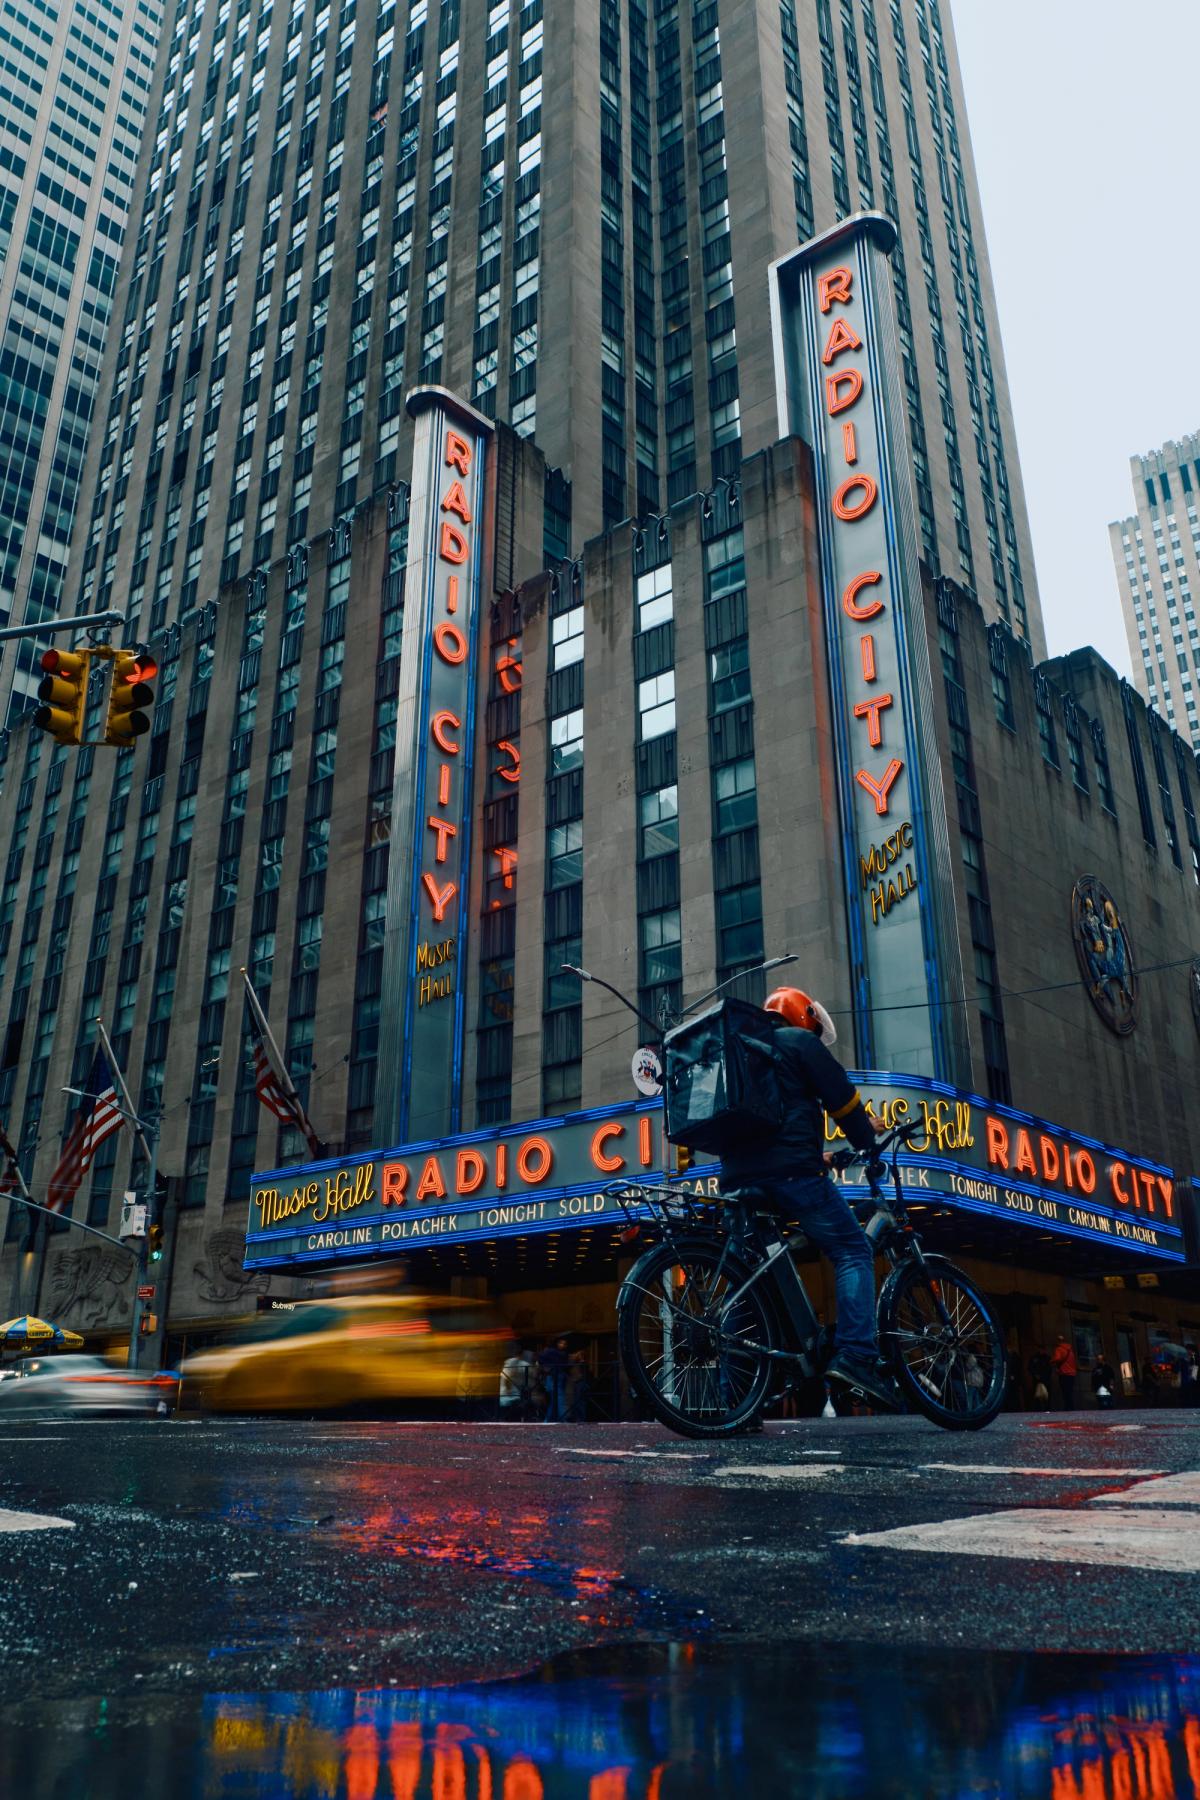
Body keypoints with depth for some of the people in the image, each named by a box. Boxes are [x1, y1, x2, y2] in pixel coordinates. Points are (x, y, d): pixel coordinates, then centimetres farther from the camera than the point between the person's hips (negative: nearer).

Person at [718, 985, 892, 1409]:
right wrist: (867, 1143, 15)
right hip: (788, 1168, -7)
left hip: (737, 1176, 7)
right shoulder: (798, 1040, 7)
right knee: (852, 1250, -3)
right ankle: (855, 1355, -20)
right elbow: (841, 1095, 1)